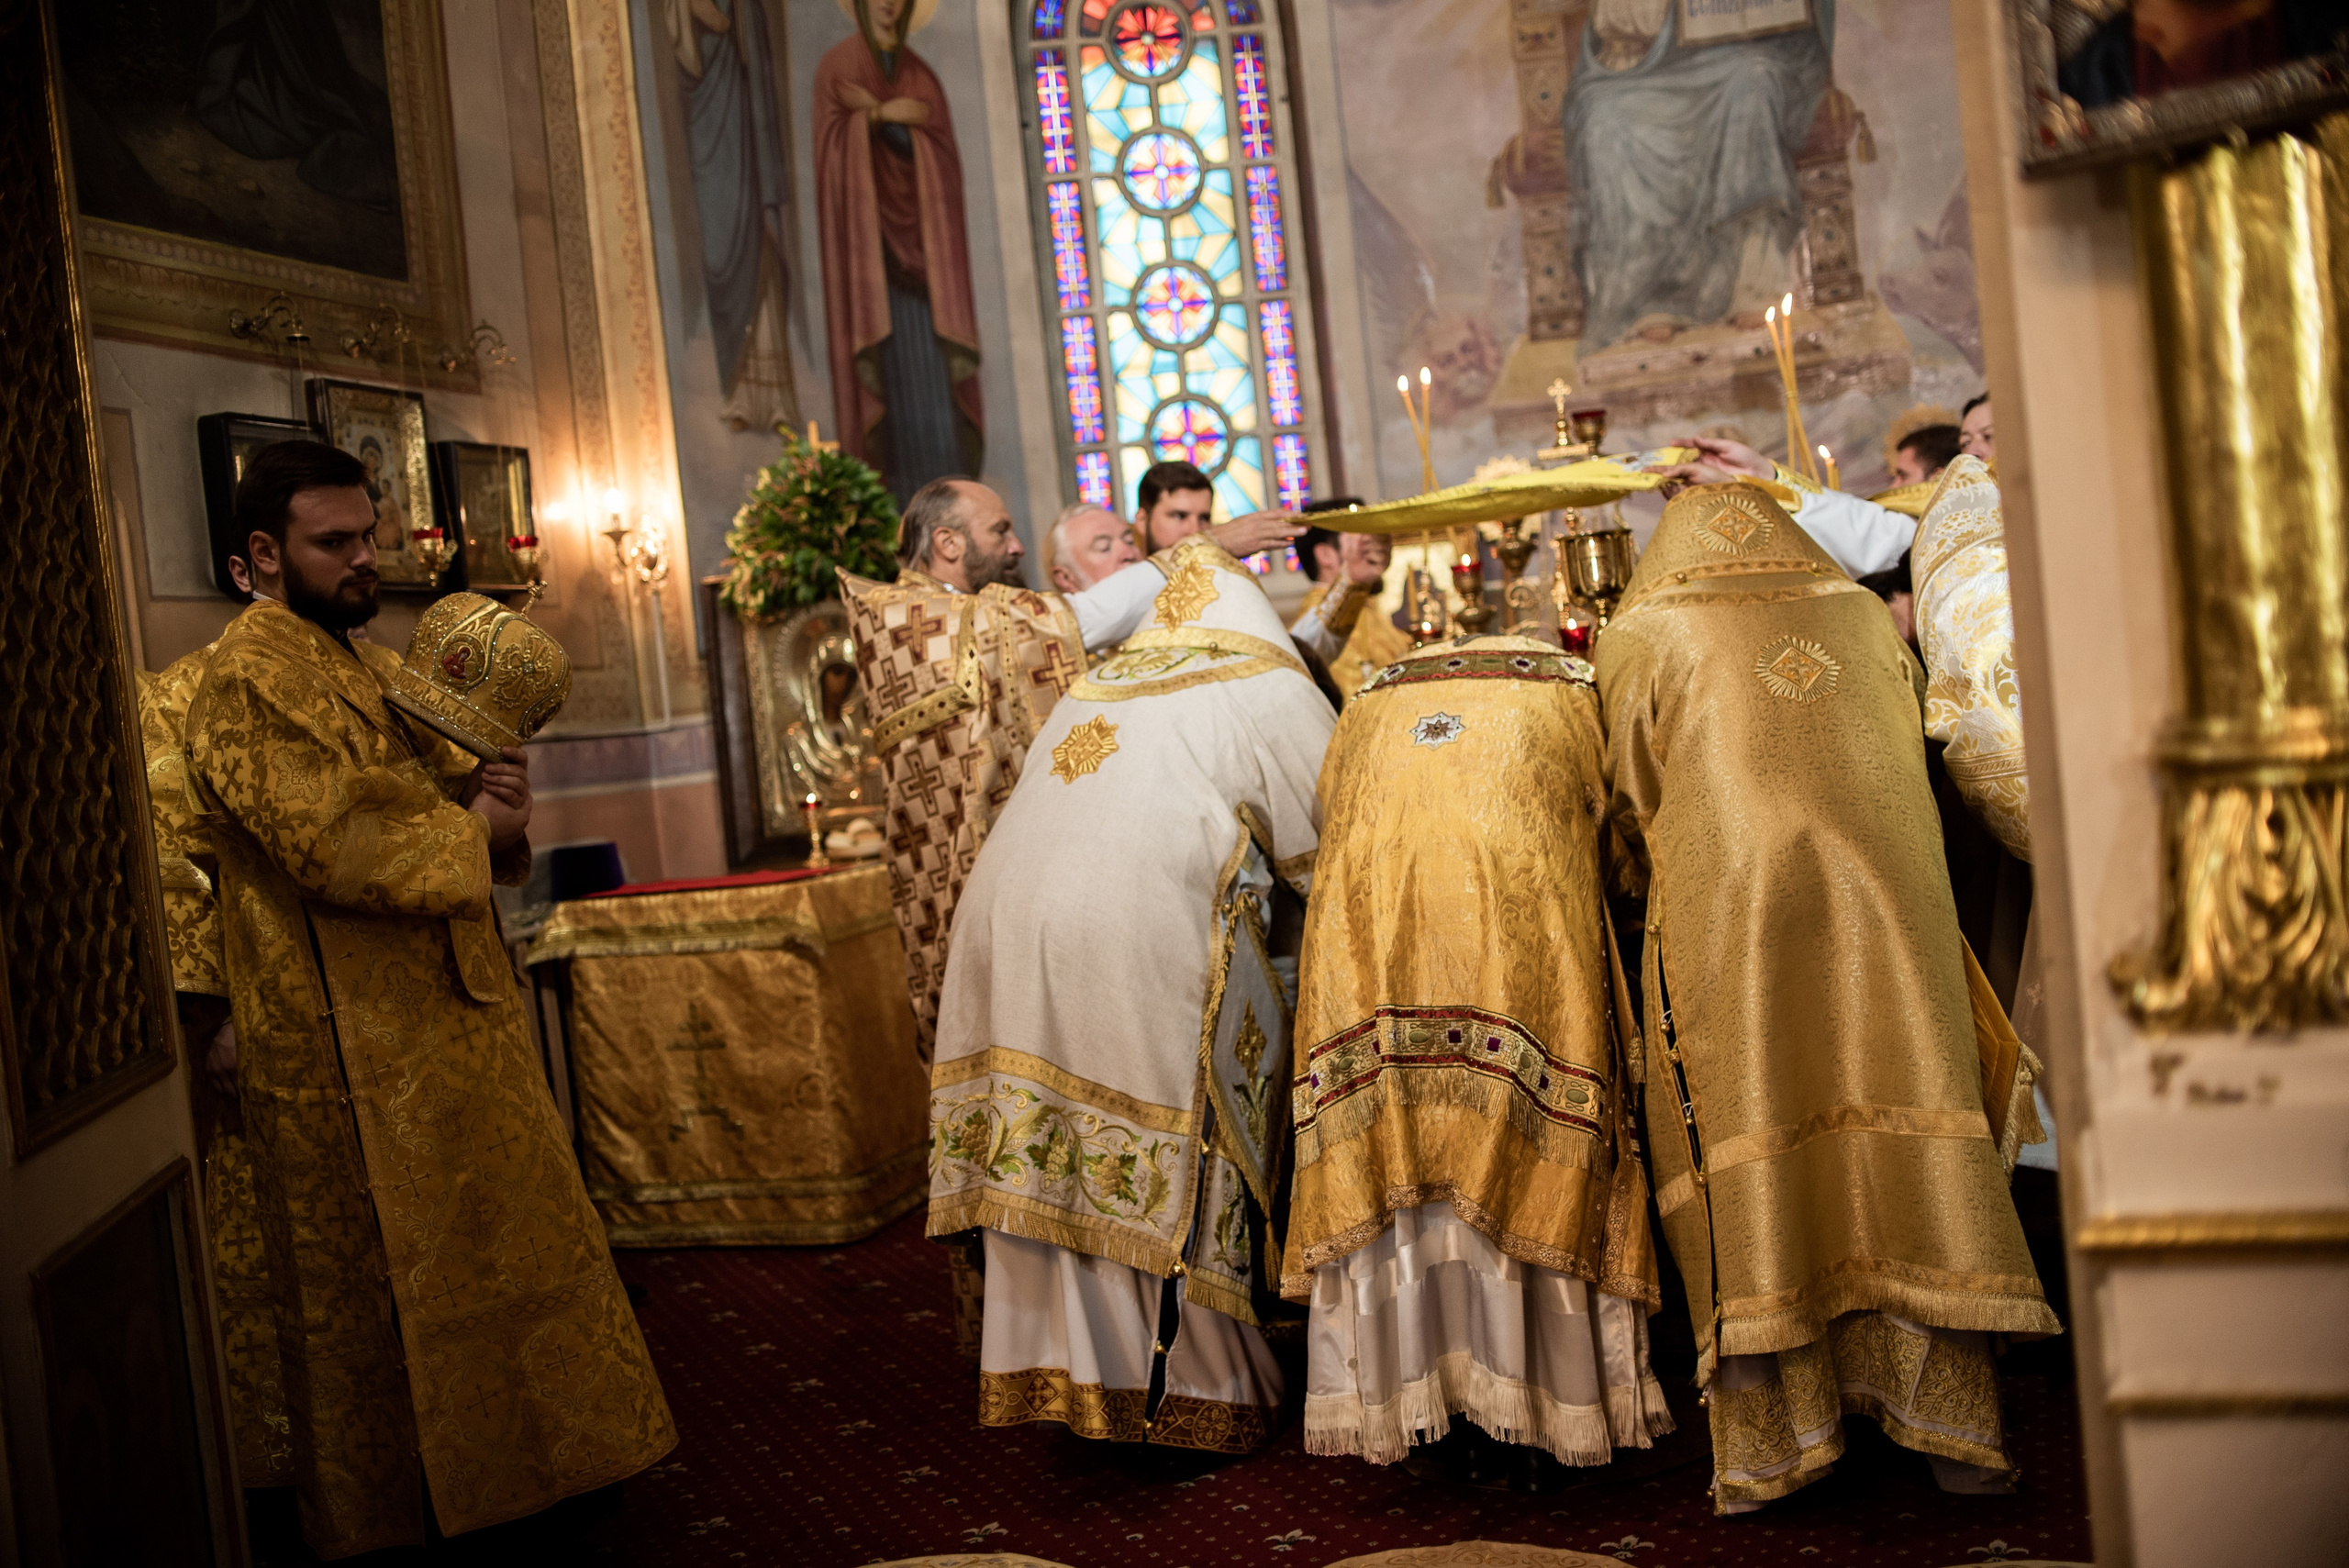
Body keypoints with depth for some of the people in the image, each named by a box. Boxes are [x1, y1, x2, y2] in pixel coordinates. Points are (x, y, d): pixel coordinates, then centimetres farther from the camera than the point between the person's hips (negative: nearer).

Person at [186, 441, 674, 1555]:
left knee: (492, 1256, 17)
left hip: (447, 1024, 9)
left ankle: (498, 1469, 32)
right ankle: (388, 1518, 21)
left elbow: (439, 803, 15)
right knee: (383, 1297, 5)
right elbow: (338, 842, -27)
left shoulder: (373, 666, 14)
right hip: (354, 1057, -9)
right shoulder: (251, 681, -15)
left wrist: (495, 792, -7)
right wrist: (470, 824, -12)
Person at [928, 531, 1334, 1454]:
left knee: (1060, 1167, 11)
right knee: (1167, 1176, 4)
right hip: (1145, 948, -5)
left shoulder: (1097, 685, 25)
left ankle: (1074, 1369, 17)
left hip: (1006, 925, 6)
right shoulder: (1272, 692, 9)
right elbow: (1332, 857, 11)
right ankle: (1197, 1389, 12)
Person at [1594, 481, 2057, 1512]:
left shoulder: (1640, 637, 11)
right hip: (1885, 896, 3)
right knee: (1898, 1142, 4)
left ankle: (1775, 1433, -1)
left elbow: (1633, 811, 12)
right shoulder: (1865, 620, 20)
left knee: (1749, 1154, 0)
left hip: (1729, 911, -2)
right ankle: (1946, 1416, 2)